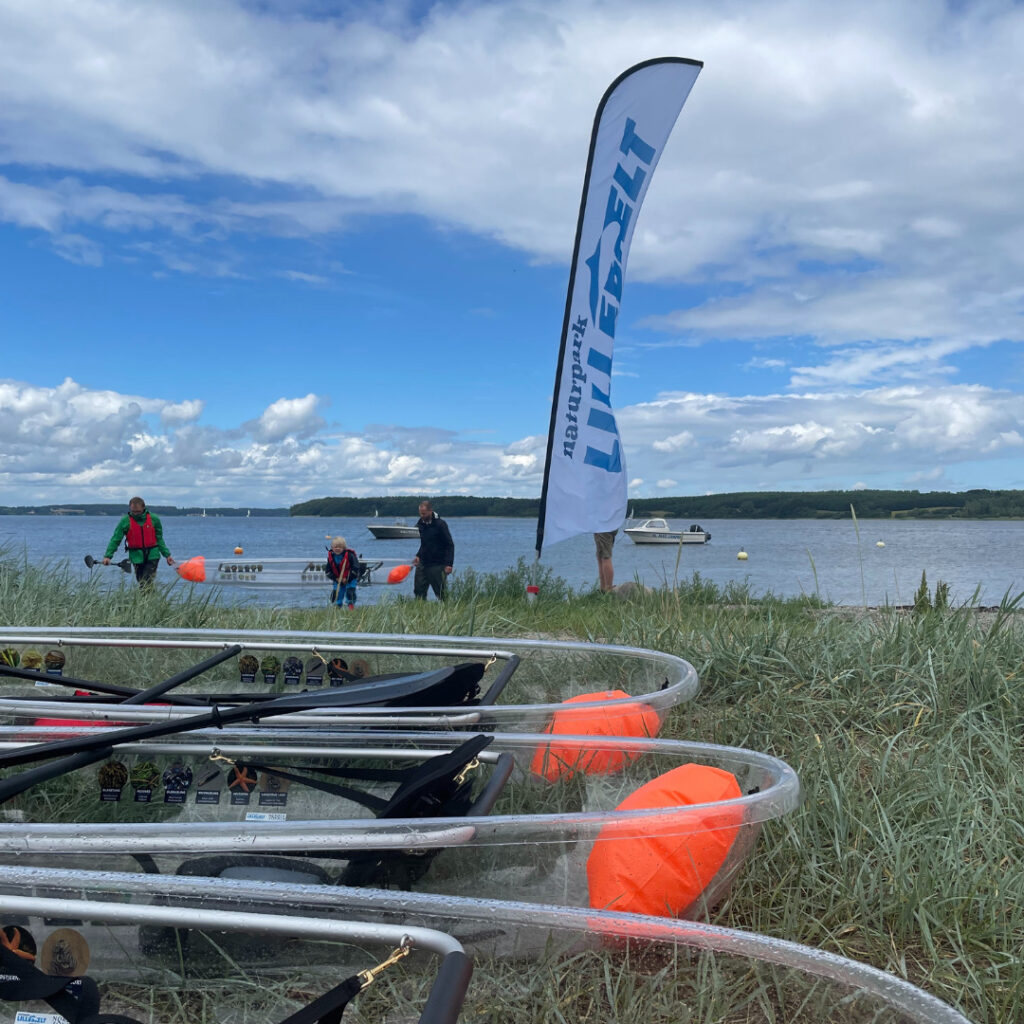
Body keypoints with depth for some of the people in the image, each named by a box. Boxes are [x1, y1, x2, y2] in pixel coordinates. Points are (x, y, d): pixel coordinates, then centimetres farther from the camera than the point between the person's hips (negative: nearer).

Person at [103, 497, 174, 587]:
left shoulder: (154, 519, 1)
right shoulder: (125, 521, -2)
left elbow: (159, 540, 11)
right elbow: (115, 540, -3)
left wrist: (167, 555, 10)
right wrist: (107, 556, -13)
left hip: (152, 556, -1)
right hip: (137, 557, 1)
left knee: (147, 583, -14)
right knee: (141, 583, 6)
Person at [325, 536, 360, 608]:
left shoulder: (349, 555, -20)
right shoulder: (331, 556, -7)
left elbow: (355, 568, -18)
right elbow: (328, 570, 1)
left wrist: (347, 579, -19)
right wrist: (335, 578, -10)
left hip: (350, 579, -4)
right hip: (337, 580, 4)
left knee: (350, 592, -16)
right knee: (336, 593, 1)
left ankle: (351, 606, -4)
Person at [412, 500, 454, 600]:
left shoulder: (440, 524, -11)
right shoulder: (421, 524, 9)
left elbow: (450, 545, -12)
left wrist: (449, 564, -19)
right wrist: (418, 555, 10)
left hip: (437, 565, -6)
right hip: (422, 564, 7)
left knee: (441, 594, -2)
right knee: (419, 590, 4)